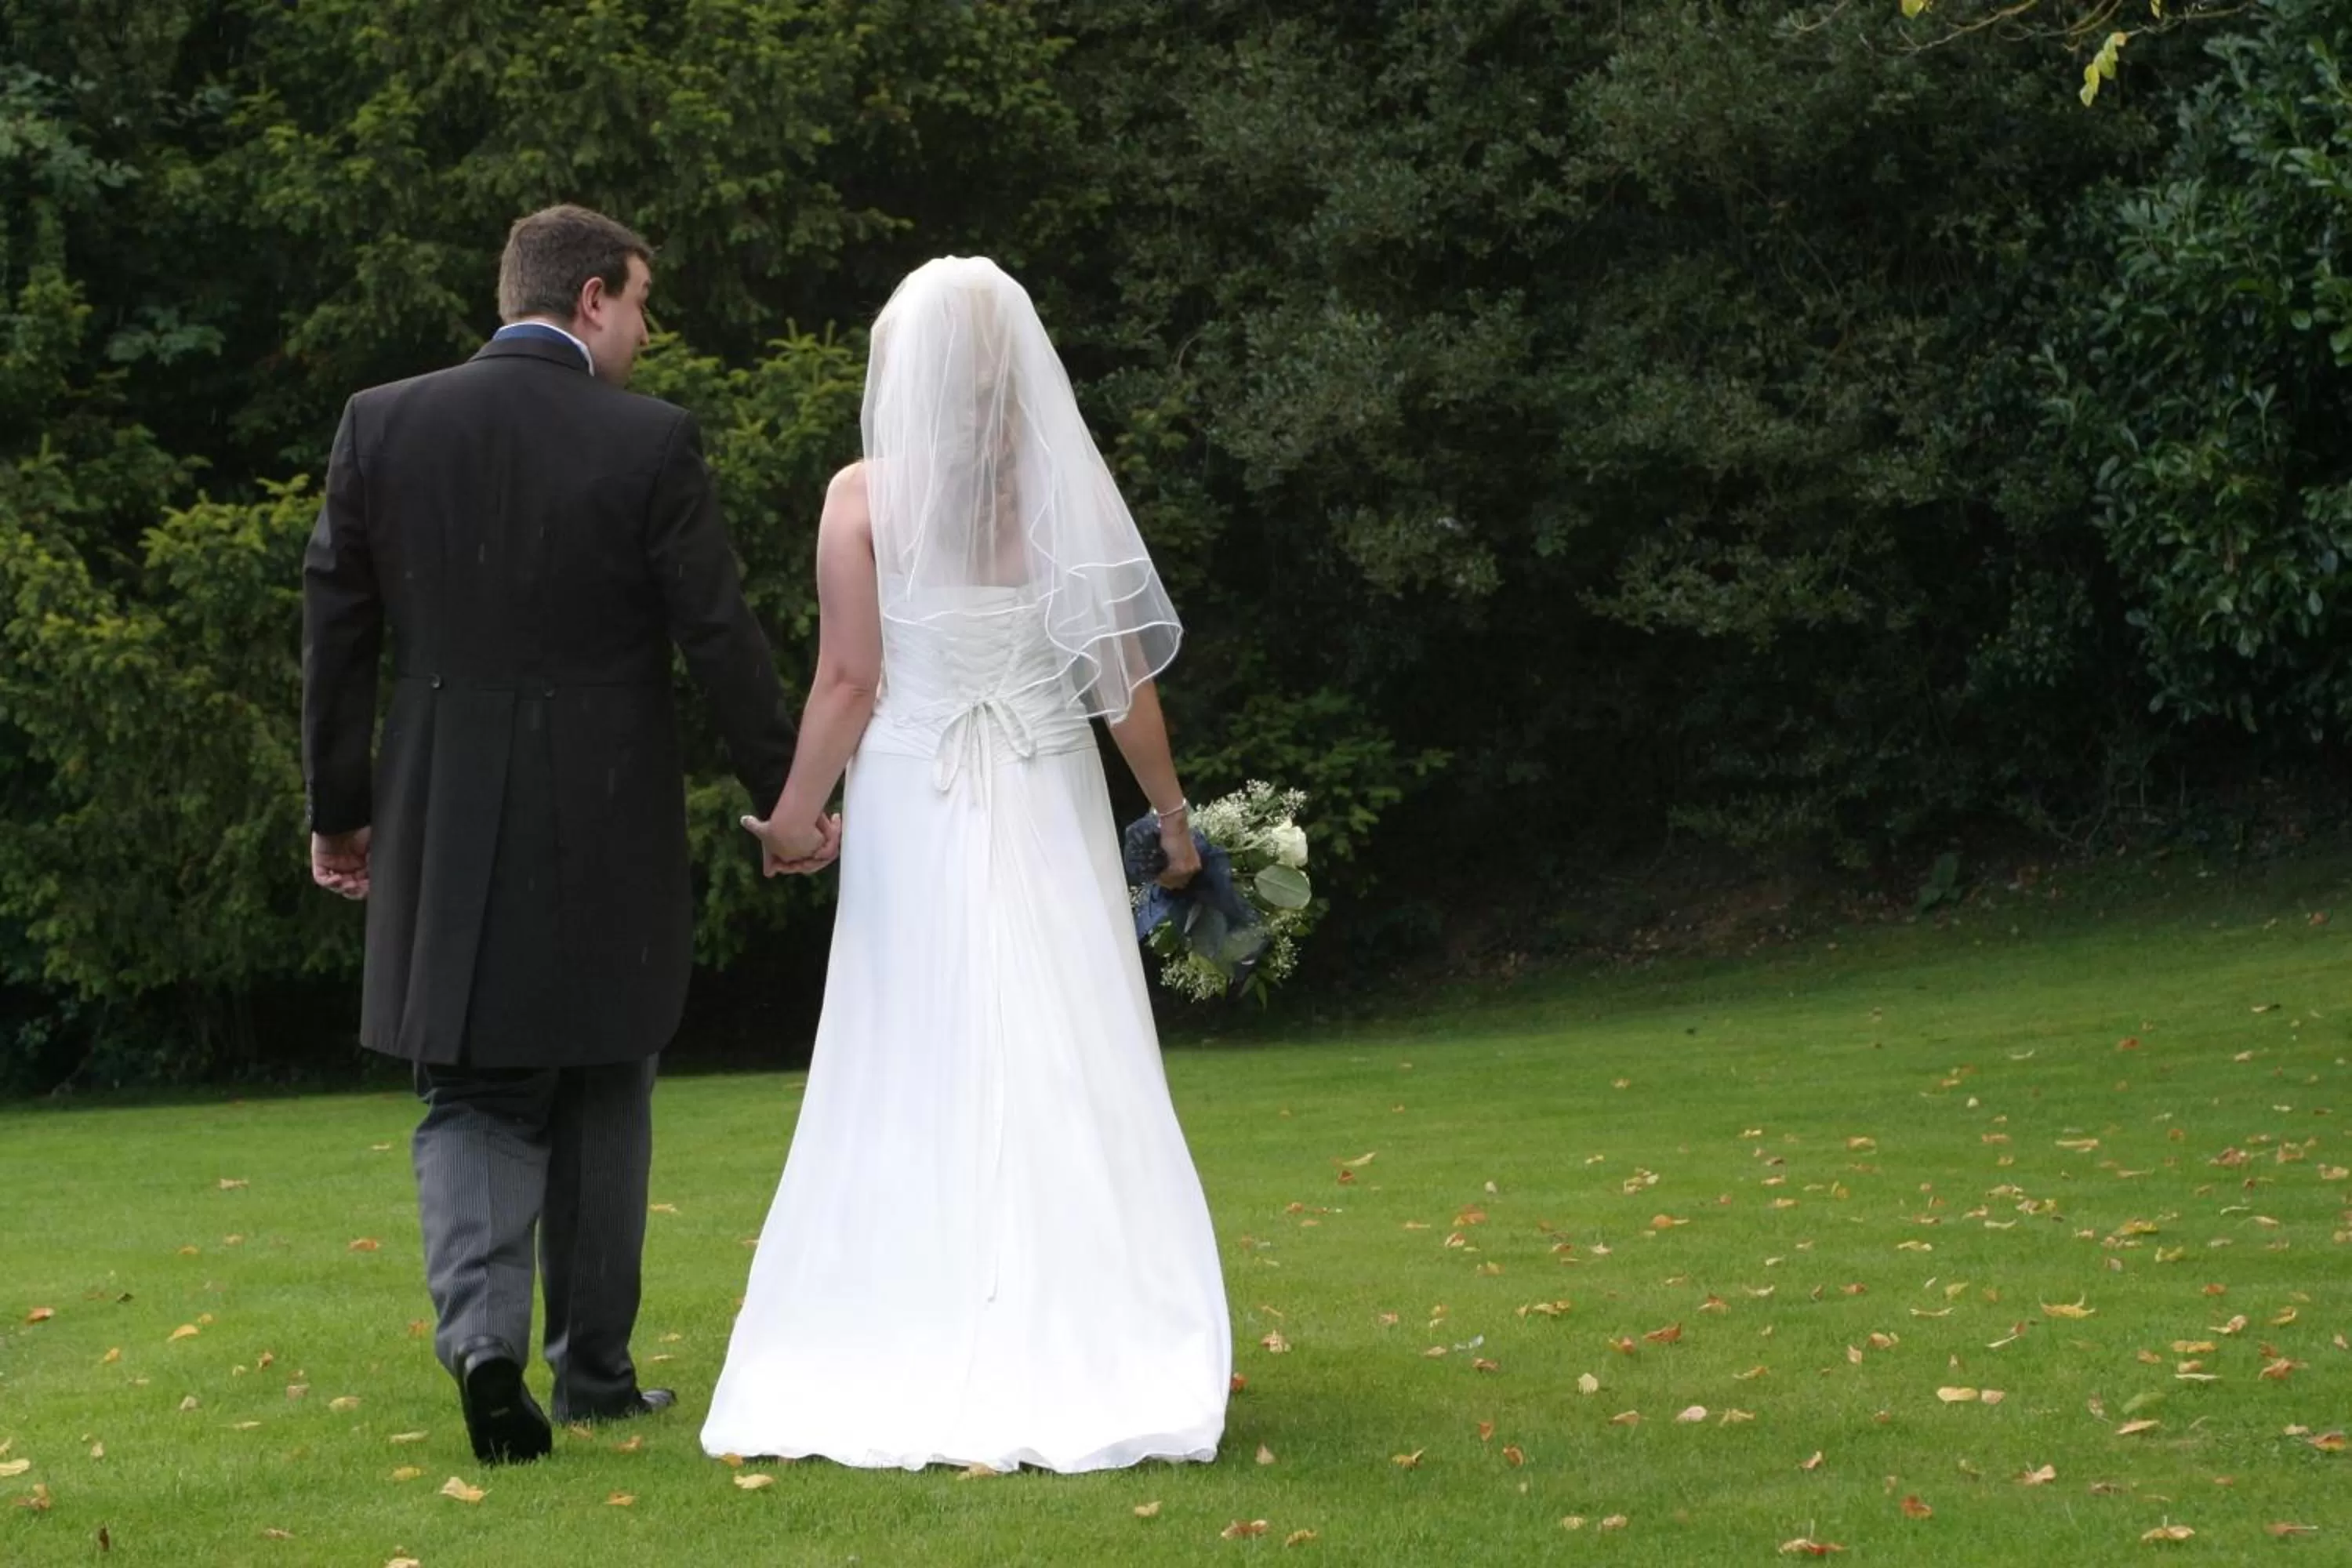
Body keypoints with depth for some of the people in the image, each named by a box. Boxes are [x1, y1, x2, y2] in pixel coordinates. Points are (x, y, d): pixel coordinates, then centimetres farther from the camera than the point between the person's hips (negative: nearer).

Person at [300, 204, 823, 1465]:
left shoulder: (380, 425, -1)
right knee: (602, 1102, 15)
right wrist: (784, 793, 5)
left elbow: (335, 630, 3)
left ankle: (482, 1336, -15)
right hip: (605, 827, -2)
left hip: (442, 827, 2)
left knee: (472, 1099, 8)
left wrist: (336, 811, 12)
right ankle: (594, 1370, 21)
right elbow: (717, 635, -7)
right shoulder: (650, 443, -9)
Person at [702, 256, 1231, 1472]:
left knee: (920, 1085, 5)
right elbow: (1125, 675, 0)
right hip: (1048, 813, 1)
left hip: (913, 813, -1)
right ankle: (1085, 1350, 6)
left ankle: (920, 1362, 7)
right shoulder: (1065, 486, -1)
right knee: (1065, 1075, 5)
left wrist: (794, 813, 4)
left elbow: (849, 679, -8)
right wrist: (1172, 812, 12)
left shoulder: (864, 497, -7)